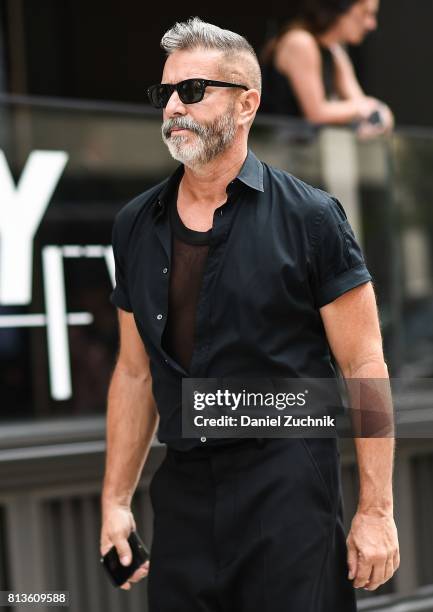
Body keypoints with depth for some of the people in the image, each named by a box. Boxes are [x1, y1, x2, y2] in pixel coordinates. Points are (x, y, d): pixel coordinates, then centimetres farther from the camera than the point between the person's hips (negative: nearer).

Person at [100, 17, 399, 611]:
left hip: (288, 490, -4)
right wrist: (115, 500, 11)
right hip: (181, 491, 5)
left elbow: (364, 368, -7)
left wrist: (376, 511, -10)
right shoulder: (136, 226, 7)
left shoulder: (309, 217, -7)